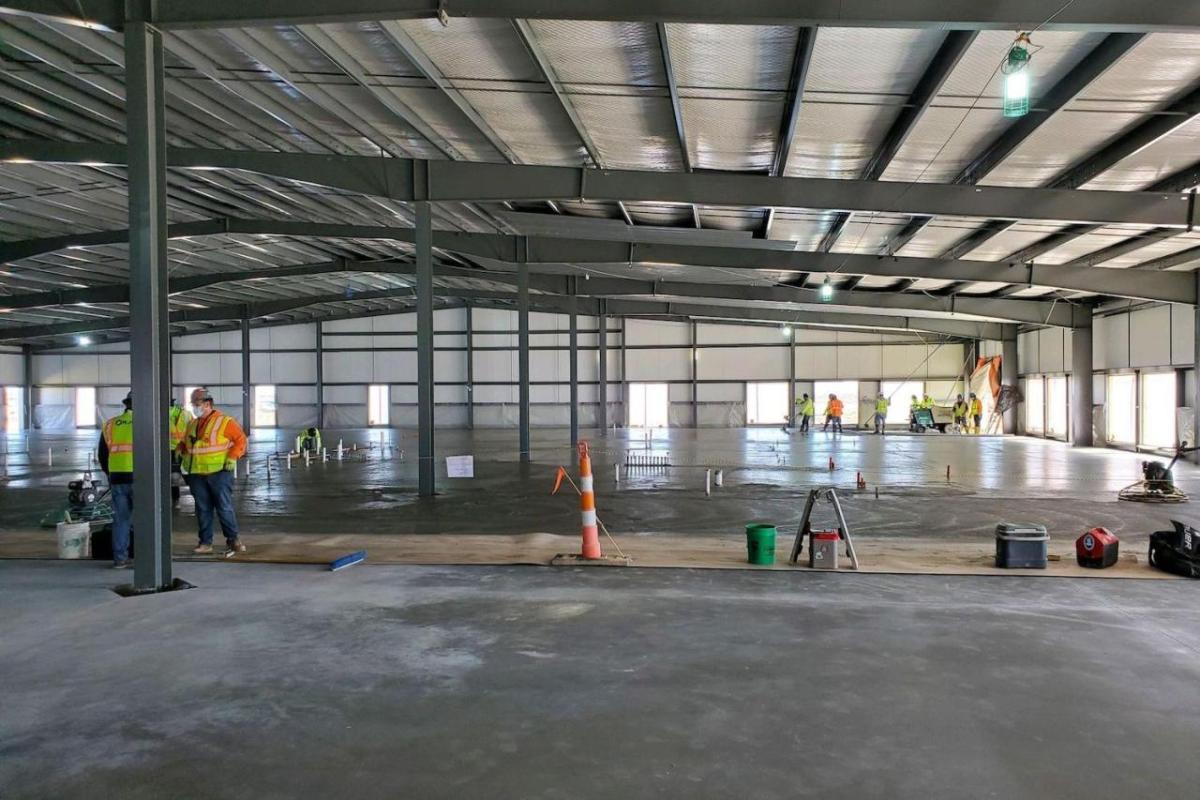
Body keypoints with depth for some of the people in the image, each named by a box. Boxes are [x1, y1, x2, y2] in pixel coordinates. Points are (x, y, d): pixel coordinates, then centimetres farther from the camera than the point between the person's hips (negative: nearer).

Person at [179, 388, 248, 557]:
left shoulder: (225, 421, -3)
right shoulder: (192, 425, 16)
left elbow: (240, 439, -7)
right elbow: (184, 444, 27)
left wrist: (232, 458, -13)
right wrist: (183, 453, 9)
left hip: (219, 472, -6)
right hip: (196, 474, 6)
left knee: (224, 508, -5)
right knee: (202, 510, 8)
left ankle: (233, 540, 5)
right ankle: (205, 542, 15)